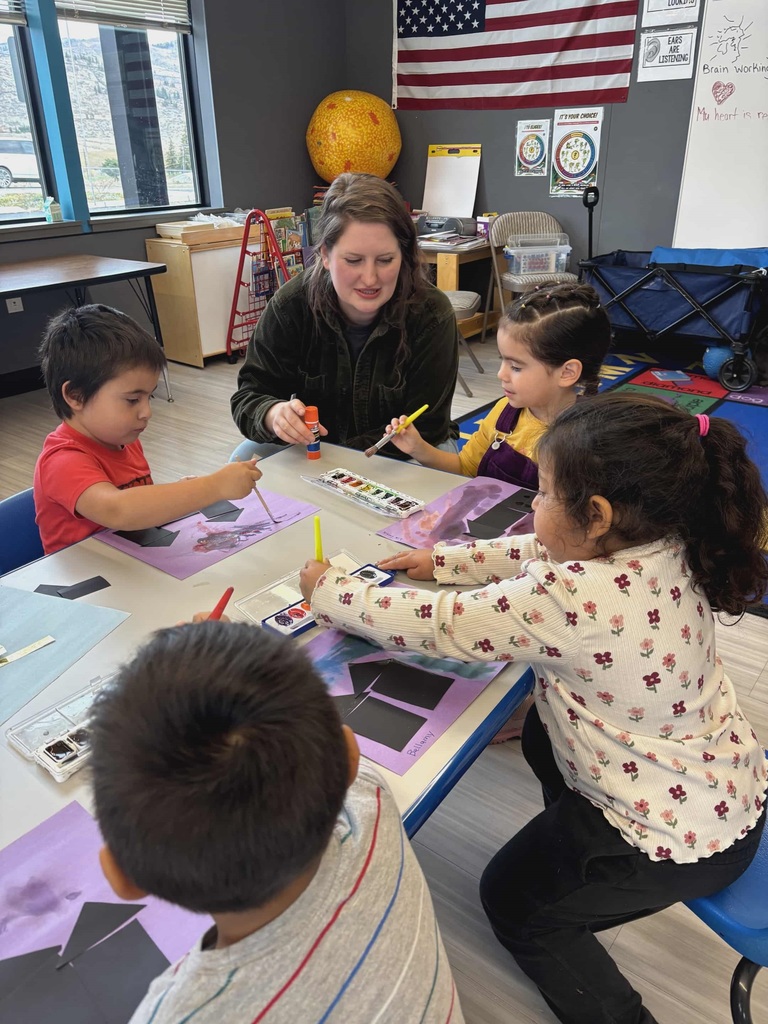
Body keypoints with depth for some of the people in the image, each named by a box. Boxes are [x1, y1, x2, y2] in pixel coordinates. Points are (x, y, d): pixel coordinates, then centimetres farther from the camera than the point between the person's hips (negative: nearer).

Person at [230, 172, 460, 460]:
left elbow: (422, 428, -18)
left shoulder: (431, 315, -21)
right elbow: (249, 396, -11)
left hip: (404, 456, 0)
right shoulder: (290, 306, -16)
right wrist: (274, 415, -37)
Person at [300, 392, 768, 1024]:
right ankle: (570, 843, 43)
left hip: (677, 839, -8)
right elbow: (537, 556, 3)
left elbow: (437, 627, -28)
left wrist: (326, 590, -13)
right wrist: (441, 561, 2)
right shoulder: (659, 546, -12)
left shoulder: (575, 600, -37)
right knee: (542, 733, 27)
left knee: (515, 906, 17)